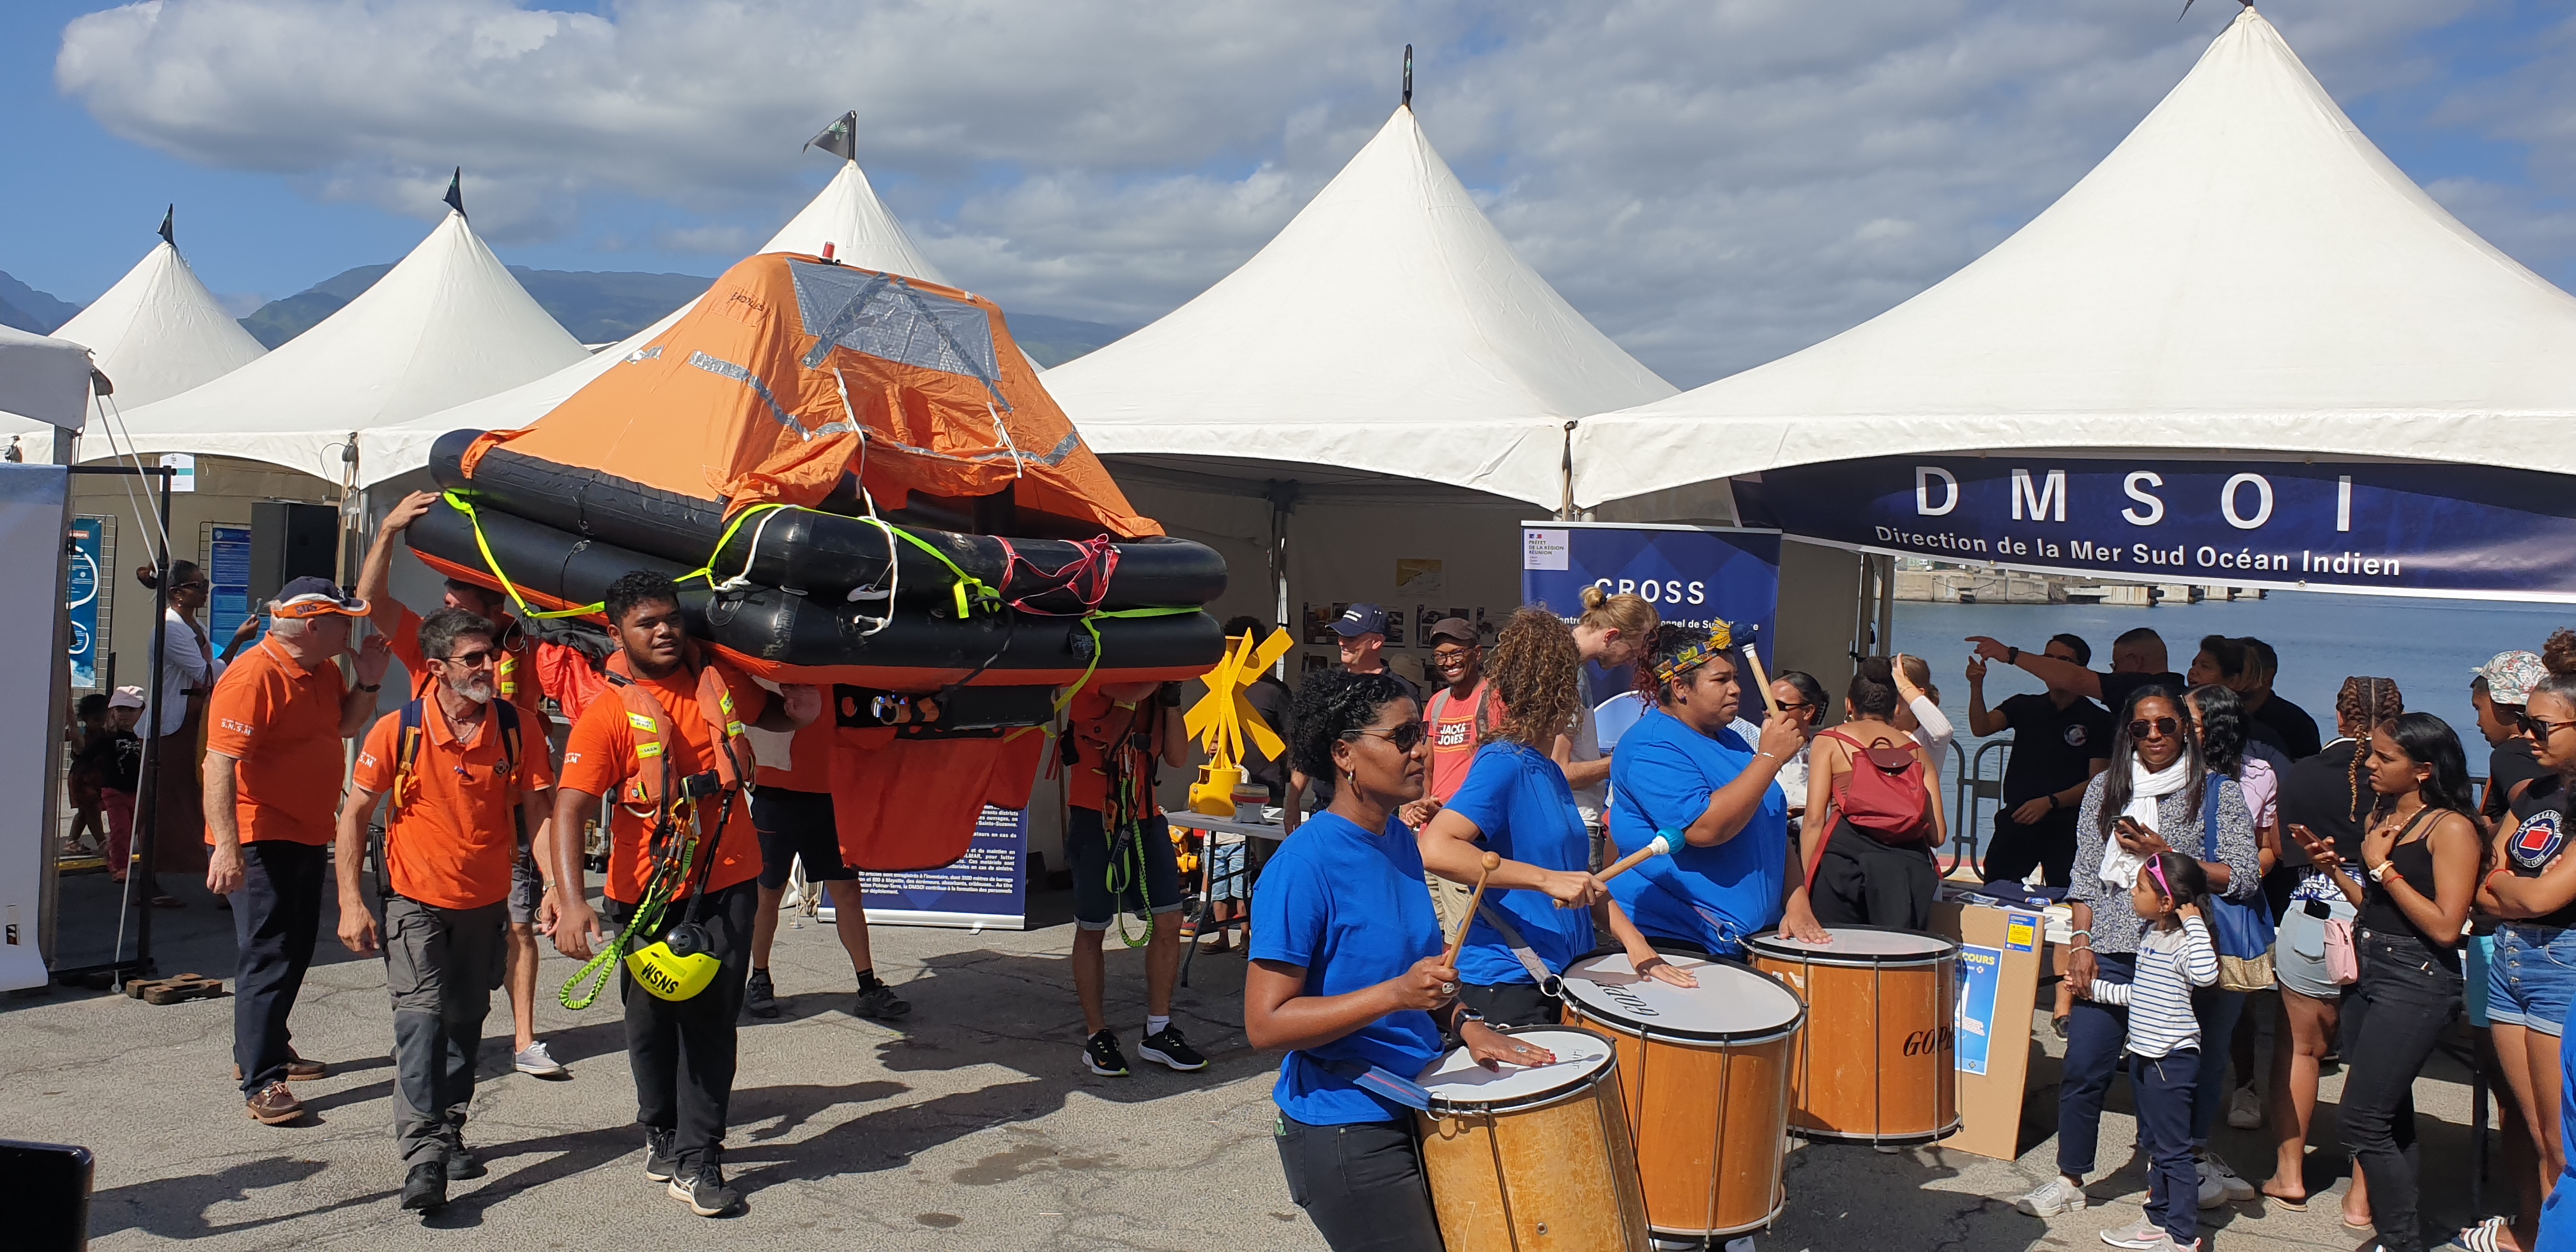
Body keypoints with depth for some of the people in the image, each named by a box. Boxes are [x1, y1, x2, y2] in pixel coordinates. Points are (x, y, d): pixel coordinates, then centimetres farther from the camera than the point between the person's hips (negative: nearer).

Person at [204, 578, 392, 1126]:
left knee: (295, 951, 18)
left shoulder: (324, 670, 7)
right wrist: (227, 845, -33)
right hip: (261, 839, -9)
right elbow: (220, 762, -27)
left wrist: (368, 680, 0)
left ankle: (267, 1049, 33)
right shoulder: (254, 676, -22)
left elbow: (346, 725, 19)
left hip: (309, 834, 9)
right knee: (269, 956, -8)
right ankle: (261, 1082, -3)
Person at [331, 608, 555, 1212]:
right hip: (416, 898, -3)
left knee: (466, 1020, 15)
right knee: (421, 1016, -15)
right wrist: (351, 902, -11)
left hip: (487, 901, 3)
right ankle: (423, 1156, -15)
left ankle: (449, 1132, 32)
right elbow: (355, 812, -6)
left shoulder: (518, 729, -9)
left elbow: (537, 812, -4)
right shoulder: (398, 730, -14)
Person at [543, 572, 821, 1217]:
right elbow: (569, 808, -22)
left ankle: (696, 1159, 5)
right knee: (652, 1022, 12)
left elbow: (767, 714, 22)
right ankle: (661, 1132, 36)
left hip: (727, 881, 2)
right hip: (648, 892, -2)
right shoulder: (607, 712, -13)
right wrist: (571, 900, -35)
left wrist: (800, 709, -4)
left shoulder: (717, 676, 2)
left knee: (712, 1018, 0)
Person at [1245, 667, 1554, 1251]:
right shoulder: (1303, 867, -21)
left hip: (1415, 1109, 8)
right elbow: (1265, 1023, -23)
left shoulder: (1401, 840, 4)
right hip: (1343, 1133, -8)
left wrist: (1464, 1023, -1)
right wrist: (1396, 993, -30)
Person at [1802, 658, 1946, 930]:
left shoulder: (1829, 740, 12)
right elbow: (1937, 835, 14)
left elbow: (1815, 819, 1)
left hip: (1846, 855, -2)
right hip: (1911, 865, 3)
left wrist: (1804, 886, 4)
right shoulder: (1918, 750, 20)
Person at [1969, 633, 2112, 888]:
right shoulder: (2025, 706, 12)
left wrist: (2049, 802, -17)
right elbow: (1981, 728, -5)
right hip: (2016, 821, 2)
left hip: (2066, 826, -2)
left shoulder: (2099, 720, 2)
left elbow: (2097, 783, -4)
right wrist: (1976, 687, -21)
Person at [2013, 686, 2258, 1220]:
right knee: (2084, 1070, 0)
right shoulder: (2105, 789, 12)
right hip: (2111, 951, 2)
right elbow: (2086, 874, 11)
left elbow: (2245, 876, -6)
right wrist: (2081, 942, 2)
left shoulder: (2219, 793, 3)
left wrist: (2163, 855, -13)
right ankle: (2069, 1181, 11)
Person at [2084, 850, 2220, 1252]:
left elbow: (2204, 974, -41)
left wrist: (2194, 922, -33)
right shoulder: (2150, 935, 10)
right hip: (2145, 1054, 10)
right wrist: (2096, 990, 24)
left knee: (2172, 1150, -3)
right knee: (2152, 1144, 19)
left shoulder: (2182, 942, -18)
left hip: (2173, 1058, -10)